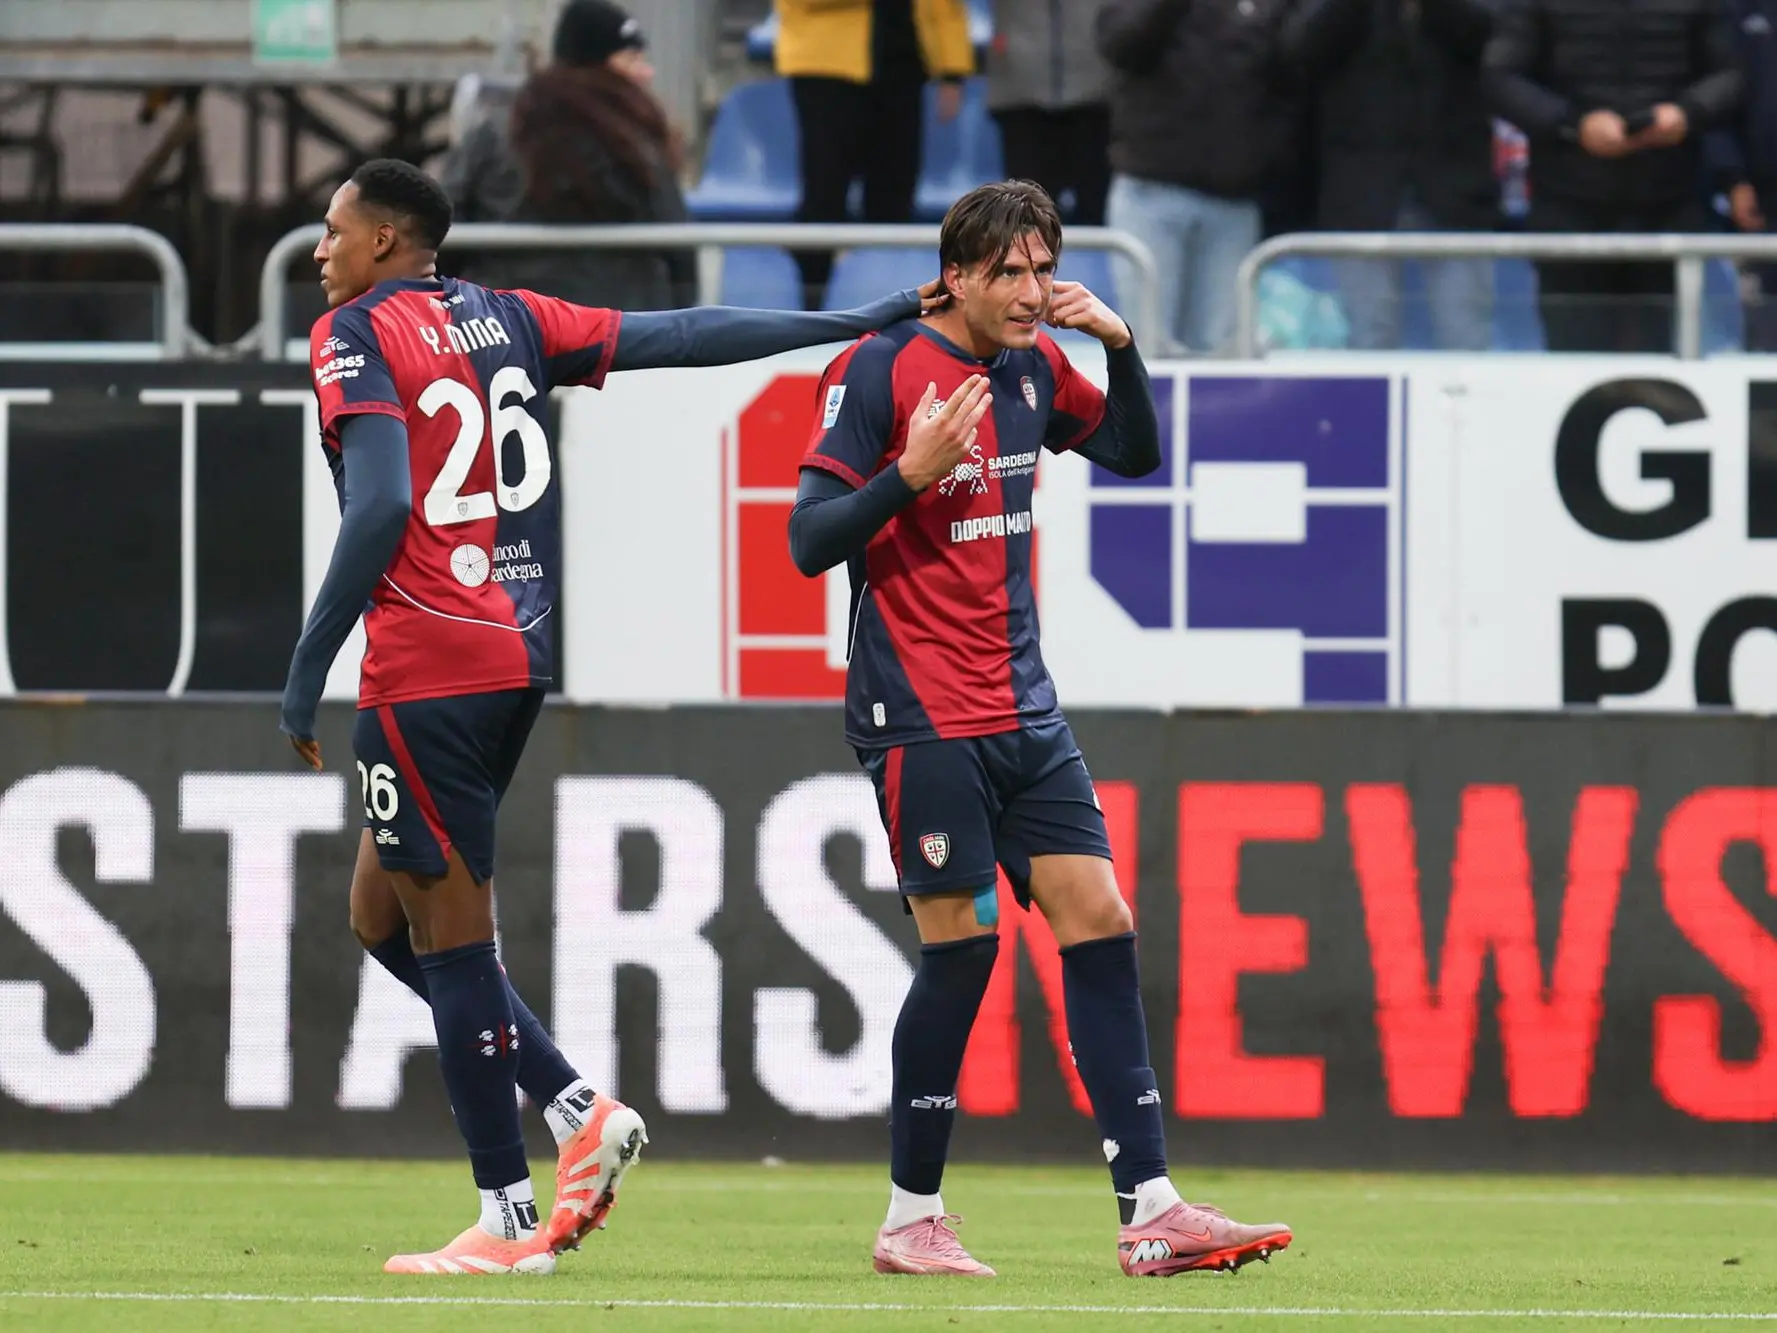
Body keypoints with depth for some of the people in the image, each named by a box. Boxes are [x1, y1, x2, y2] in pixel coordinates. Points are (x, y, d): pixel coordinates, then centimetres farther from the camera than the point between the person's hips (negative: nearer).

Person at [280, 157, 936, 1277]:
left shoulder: (355, 335, -6)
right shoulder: (508, 320, 14)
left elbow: (381, 504, -17)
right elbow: (685, 338, 13)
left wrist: (310, 666, -13)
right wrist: (855, 324, 19)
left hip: (426, 669, -8)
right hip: (520, 658, 8)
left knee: (450, 935, -3)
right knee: (383, 913, 17)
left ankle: (508, 1220, 0)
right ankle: (581, 1110, 8)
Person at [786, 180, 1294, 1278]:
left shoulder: (1034, 367, 9)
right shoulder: (880, 372, -10)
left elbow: (1136, 451, 21)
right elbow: (810, 541, -10)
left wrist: (1120, 342, 3)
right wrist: (913, 471, -25)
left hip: (1024, 711, 6)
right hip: (921, 716, -6)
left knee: (1100, 921, -2)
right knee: (961, 943, -7)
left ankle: (1150, 1210, -4)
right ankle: (912, 1218, 7)